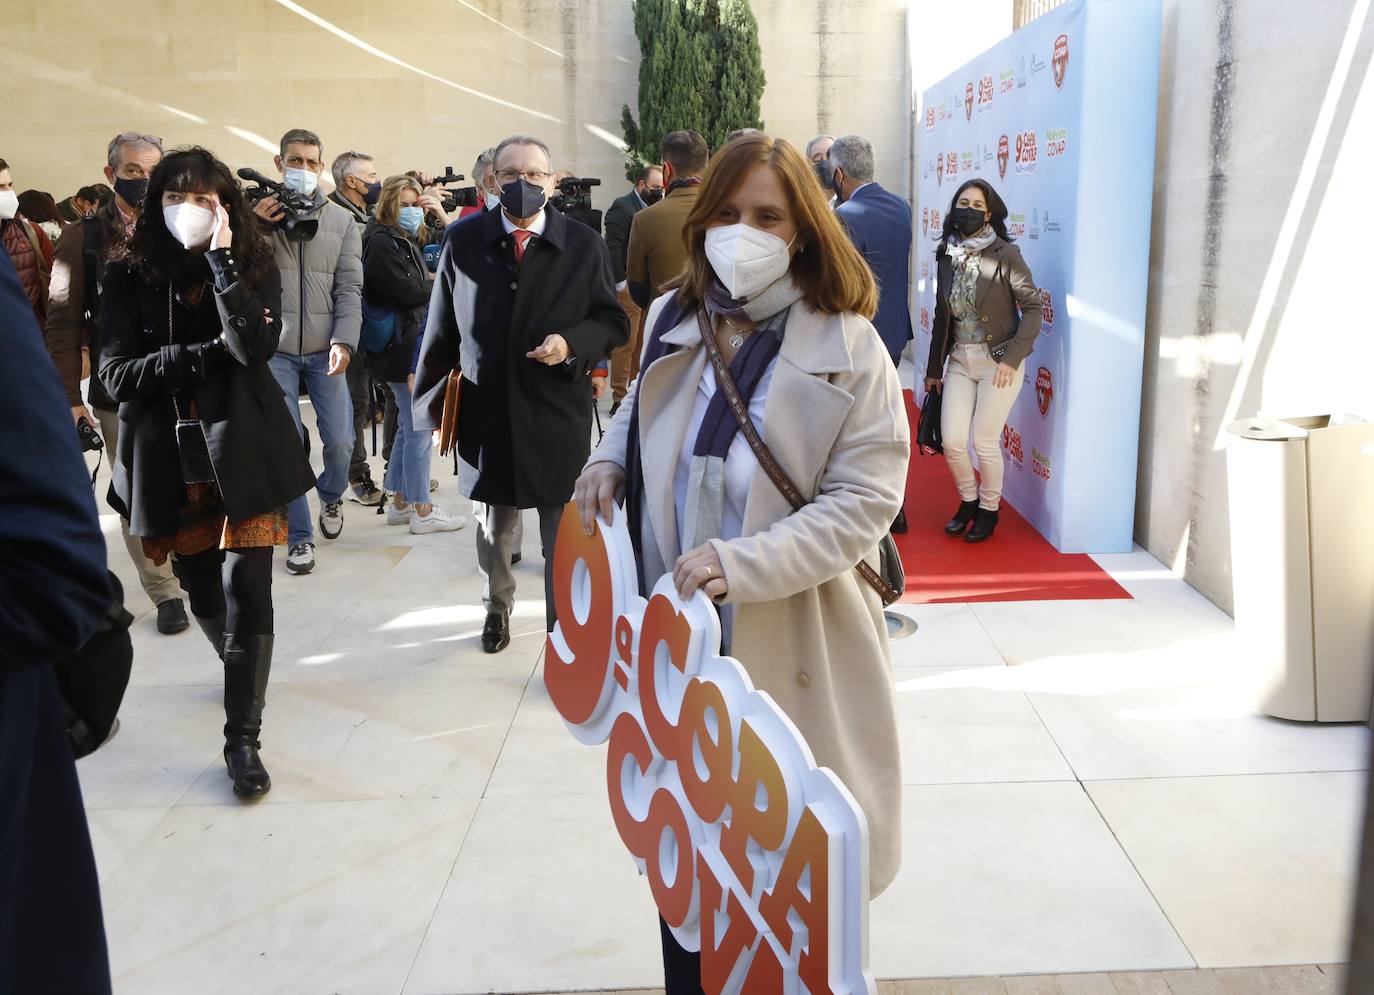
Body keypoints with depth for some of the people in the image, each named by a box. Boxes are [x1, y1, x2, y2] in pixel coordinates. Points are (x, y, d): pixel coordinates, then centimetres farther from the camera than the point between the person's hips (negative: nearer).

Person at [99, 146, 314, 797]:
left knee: (246, 591, -8)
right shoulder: (128, 278, 2)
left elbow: (256, 347, -17)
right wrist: (210, 352, -15)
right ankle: (241, 670, 46)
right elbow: (117, 375, -7)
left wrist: (221, 259, -18)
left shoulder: (253, 267, 0)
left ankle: (242, 739, 0)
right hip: (173, 460, 2)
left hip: (242, 452, -2)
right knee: (202, 590, 16)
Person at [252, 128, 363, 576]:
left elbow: (349, 289, 1)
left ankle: (330, 496, 32)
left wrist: (343, 341, -12)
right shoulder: (256, 213, 3)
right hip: (274, 350, -1)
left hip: (325, 351, 1)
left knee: (339, 440, 0)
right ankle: (299, 536, 10)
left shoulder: (342, 221, 6)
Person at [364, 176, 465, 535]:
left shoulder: (407, 241, 19)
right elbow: (406, 290, -18)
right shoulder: (381, 242, -11)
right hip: (401, 348, -10)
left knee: (409, 429, 15)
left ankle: (400, 503, 23)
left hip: (415, 345, 10)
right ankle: (422, 512, 0)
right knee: (419, 430, -6)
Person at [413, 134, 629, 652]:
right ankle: (497, 607, 43)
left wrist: (572, 344, -17)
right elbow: (441, 328, 6)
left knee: (564, 536, 4)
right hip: (486, 412, 2)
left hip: (558, 414, -1)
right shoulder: (462, 241, 1)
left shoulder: (584, 245, -2)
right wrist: (432, 400, 8)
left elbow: (614, 322, 2)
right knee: (494, 528, 18)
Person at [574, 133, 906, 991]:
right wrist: (612, 458, 1)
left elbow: (863, 501, -17)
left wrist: (742, 563, -27)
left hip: (791, 648, -4)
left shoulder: (846, 348, -12)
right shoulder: (674, 320, 2)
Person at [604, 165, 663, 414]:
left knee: (641, 344, 11)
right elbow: (614, 247, -13)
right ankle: (619, 398, 0)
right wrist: (621, 282, -17)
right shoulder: (622, 207, -7)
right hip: (628, 287, -7)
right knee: (625, 344, -5)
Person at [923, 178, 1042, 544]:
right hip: (959, 361, 4)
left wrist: (1013, 358, -18)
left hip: (998, 361, -4)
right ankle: (968, 500, 26)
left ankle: (989, 509, 23)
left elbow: (1032, 307, -10)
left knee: (985, 442, -1)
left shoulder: (1005, 254, -9)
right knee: (952, 441, 0)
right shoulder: (947, 257, 5)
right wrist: (934, 368, 13)